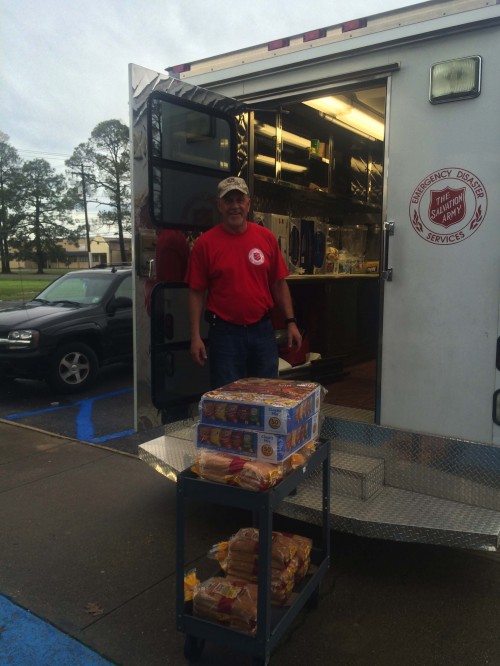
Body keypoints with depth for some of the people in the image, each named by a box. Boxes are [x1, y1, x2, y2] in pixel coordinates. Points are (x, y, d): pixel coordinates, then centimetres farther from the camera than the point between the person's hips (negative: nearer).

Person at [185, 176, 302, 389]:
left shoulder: (266, 237, 3)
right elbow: (196, 293, -4)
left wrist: (290, 322, 3)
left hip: (263, 330, 3)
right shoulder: (205, 243, -4)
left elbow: (279, 284, 8)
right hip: (225, 333, -3)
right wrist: (195, 336, -9)